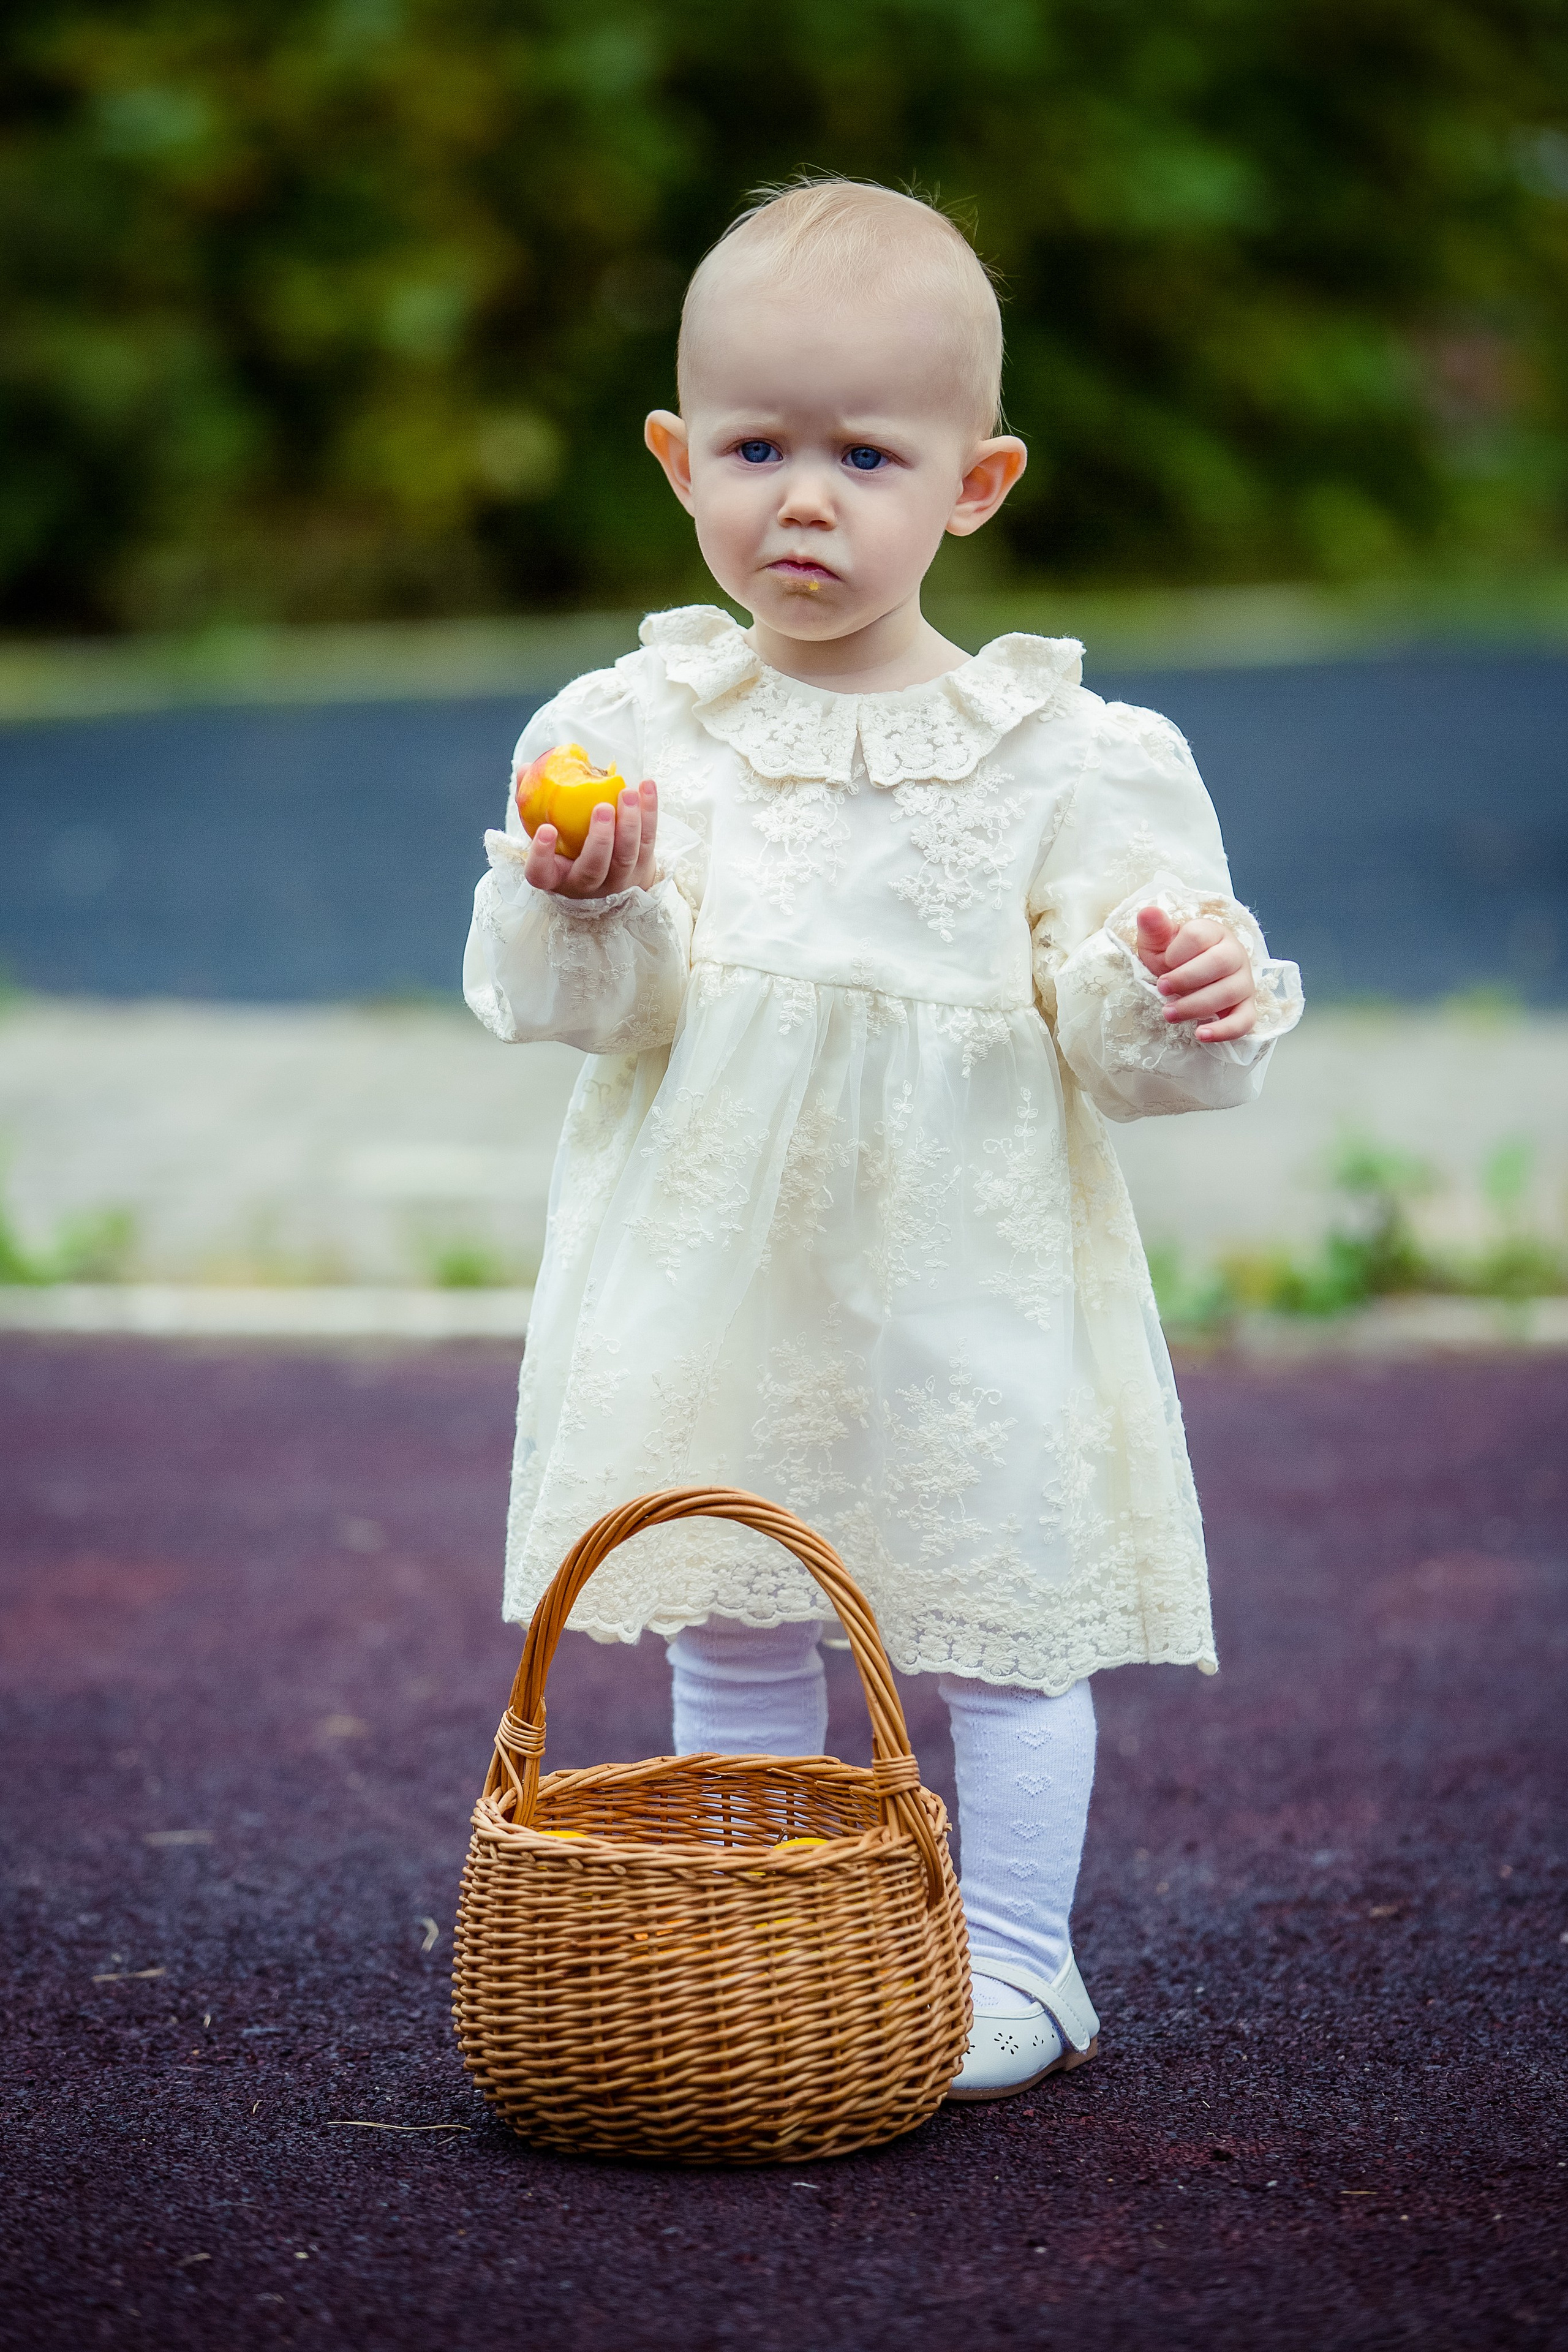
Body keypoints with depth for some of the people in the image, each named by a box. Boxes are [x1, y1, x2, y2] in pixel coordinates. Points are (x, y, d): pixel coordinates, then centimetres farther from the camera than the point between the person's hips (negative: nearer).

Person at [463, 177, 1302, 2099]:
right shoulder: (637, 727, 0)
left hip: (971, 1275, -2)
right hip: (713, 1273, 2)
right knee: (726, 1632, 12)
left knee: (1003, 1622, 6)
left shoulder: (1058, 755, -4)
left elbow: (1115, 1036, -3)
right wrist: (581, 907, -25)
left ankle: (1013, 1961, 22)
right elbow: (576, 1002, -5)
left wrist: (1189, 998, -24)